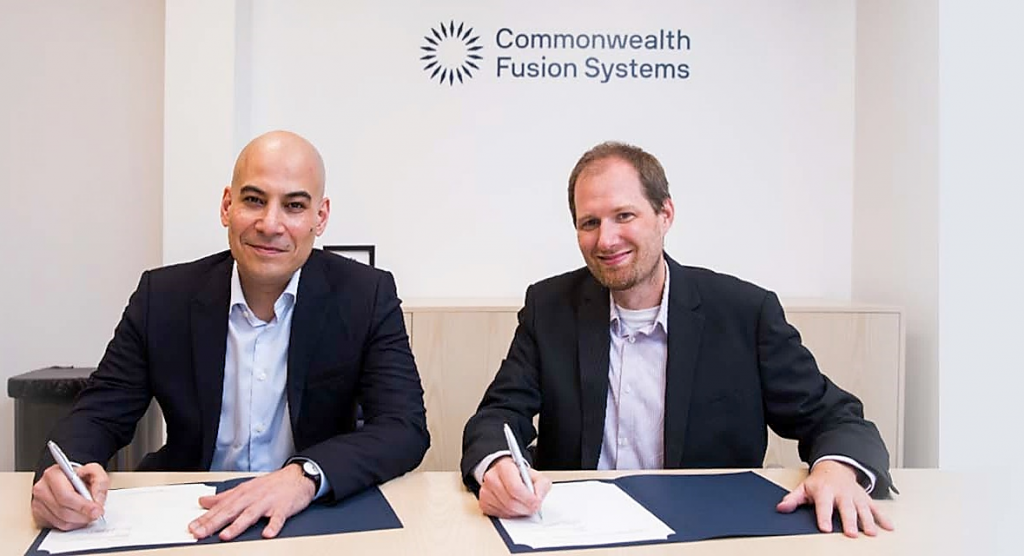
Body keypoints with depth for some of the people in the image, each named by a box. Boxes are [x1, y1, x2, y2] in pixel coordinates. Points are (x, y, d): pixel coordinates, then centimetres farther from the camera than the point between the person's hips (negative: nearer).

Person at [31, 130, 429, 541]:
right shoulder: (163, 296, -4)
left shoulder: (367, 297, -10)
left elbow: (406, 426, -17)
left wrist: (306, 475, -35)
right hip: (192, 518, 3)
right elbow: (101, 413, 1)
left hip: (316, 519, -2)